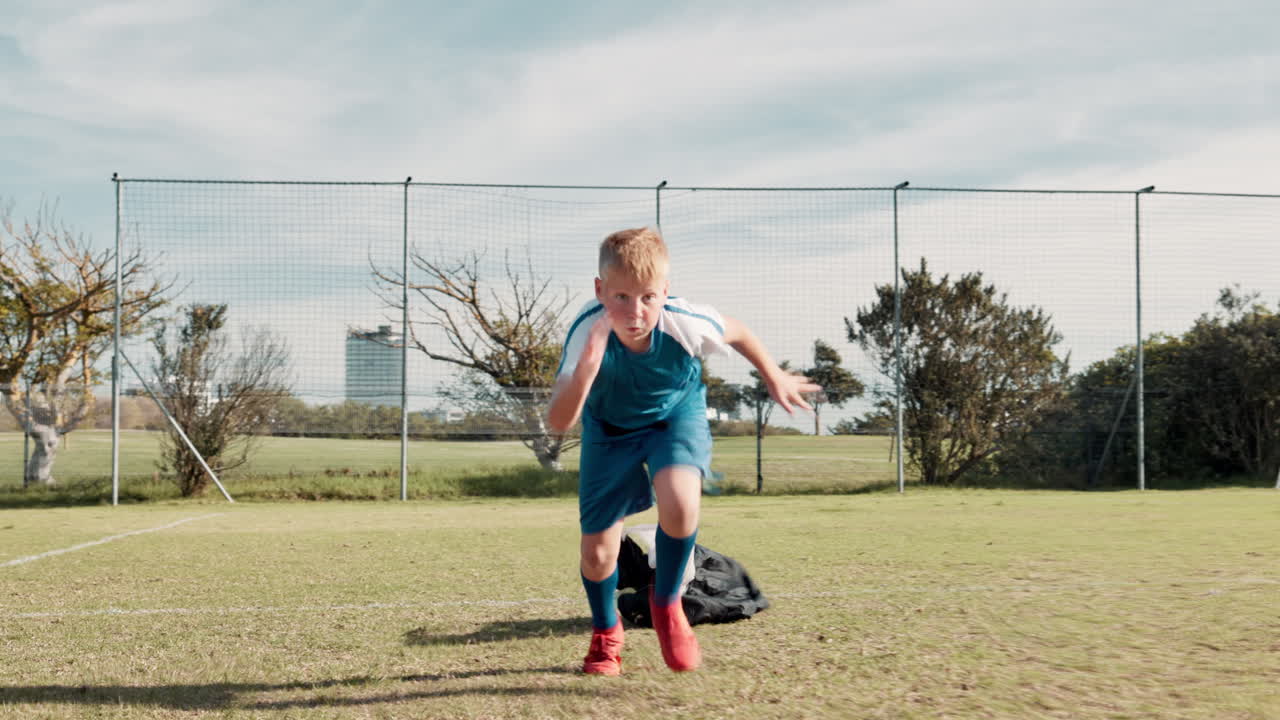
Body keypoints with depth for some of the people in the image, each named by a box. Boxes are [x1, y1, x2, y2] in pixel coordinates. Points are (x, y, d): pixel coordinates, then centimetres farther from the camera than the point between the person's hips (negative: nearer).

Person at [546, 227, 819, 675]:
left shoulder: (686, 323, -33)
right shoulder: (587, 331, -35)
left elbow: (736, 332, -7)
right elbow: (558, 424, -42)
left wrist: (774, 378, 7)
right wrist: (587, 366, -58)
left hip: (676, 413, 0)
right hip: (610, 426, 1)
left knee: (680, 502, -32)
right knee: (597, 550, 0)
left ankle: (667, 602, 0)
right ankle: (606, 633, 35)